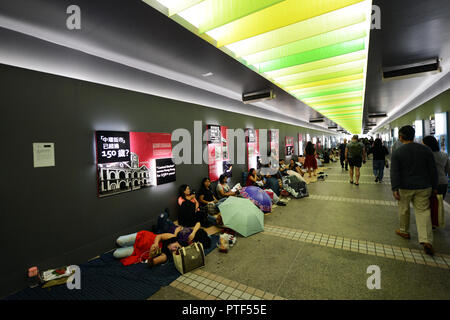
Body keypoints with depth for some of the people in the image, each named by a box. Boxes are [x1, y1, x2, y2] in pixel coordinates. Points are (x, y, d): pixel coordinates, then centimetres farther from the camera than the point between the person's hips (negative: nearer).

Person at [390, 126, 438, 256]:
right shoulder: (426, 150, 2)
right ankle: (426, 240, -3)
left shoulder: (397, 153, -9)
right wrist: (434, 187, 14)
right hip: (423, 187, 3)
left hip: (405, 187, -3)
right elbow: (433, 170, 6)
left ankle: (404, 231, 31)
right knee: (423, 211, 6)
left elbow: (394, 172, -14)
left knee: (404, 210, 14)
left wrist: (395, 189, -13)